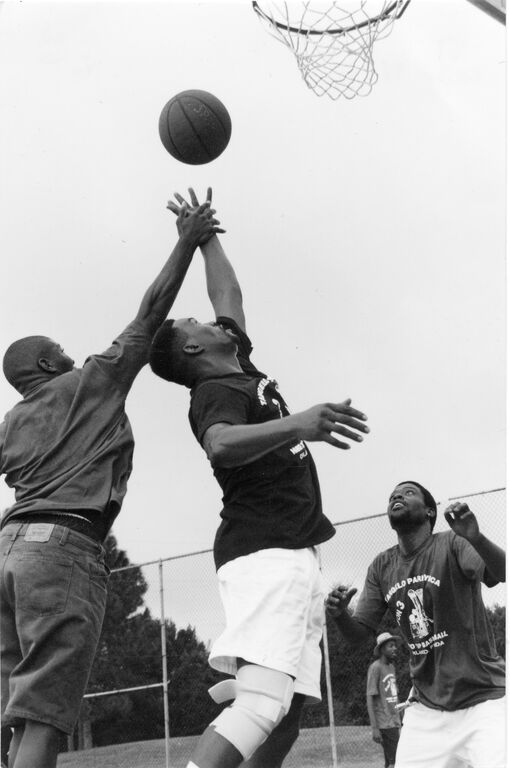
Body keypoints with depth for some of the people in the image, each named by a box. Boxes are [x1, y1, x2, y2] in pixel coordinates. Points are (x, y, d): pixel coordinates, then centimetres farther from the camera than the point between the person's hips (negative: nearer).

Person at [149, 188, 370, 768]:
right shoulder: (215, 391, -7)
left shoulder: (240, 369, 20)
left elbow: (229, 293, 33)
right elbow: (223, 444, -31)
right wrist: (295, 423, -46)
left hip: (292, 556, 10)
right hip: (263, 555, -10)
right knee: (260, 704, -24)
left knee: (286, 711, 6)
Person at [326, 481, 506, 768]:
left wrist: (476, 539, -49)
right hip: (426, 709, 5)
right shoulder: (382, 567, 5)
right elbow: (359, 633, 6)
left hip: (483, 699, -5)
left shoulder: (452, 545, -11)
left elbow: (501, 573, -29)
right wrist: (340, 613, -16)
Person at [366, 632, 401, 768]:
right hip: (384, 724, -8)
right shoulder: (375, 667, -11)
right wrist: (374, 728, -19)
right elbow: (370, 698, -14)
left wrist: (398, 722, 17)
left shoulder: (391, 666, 14)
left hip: (394, 722, 8)